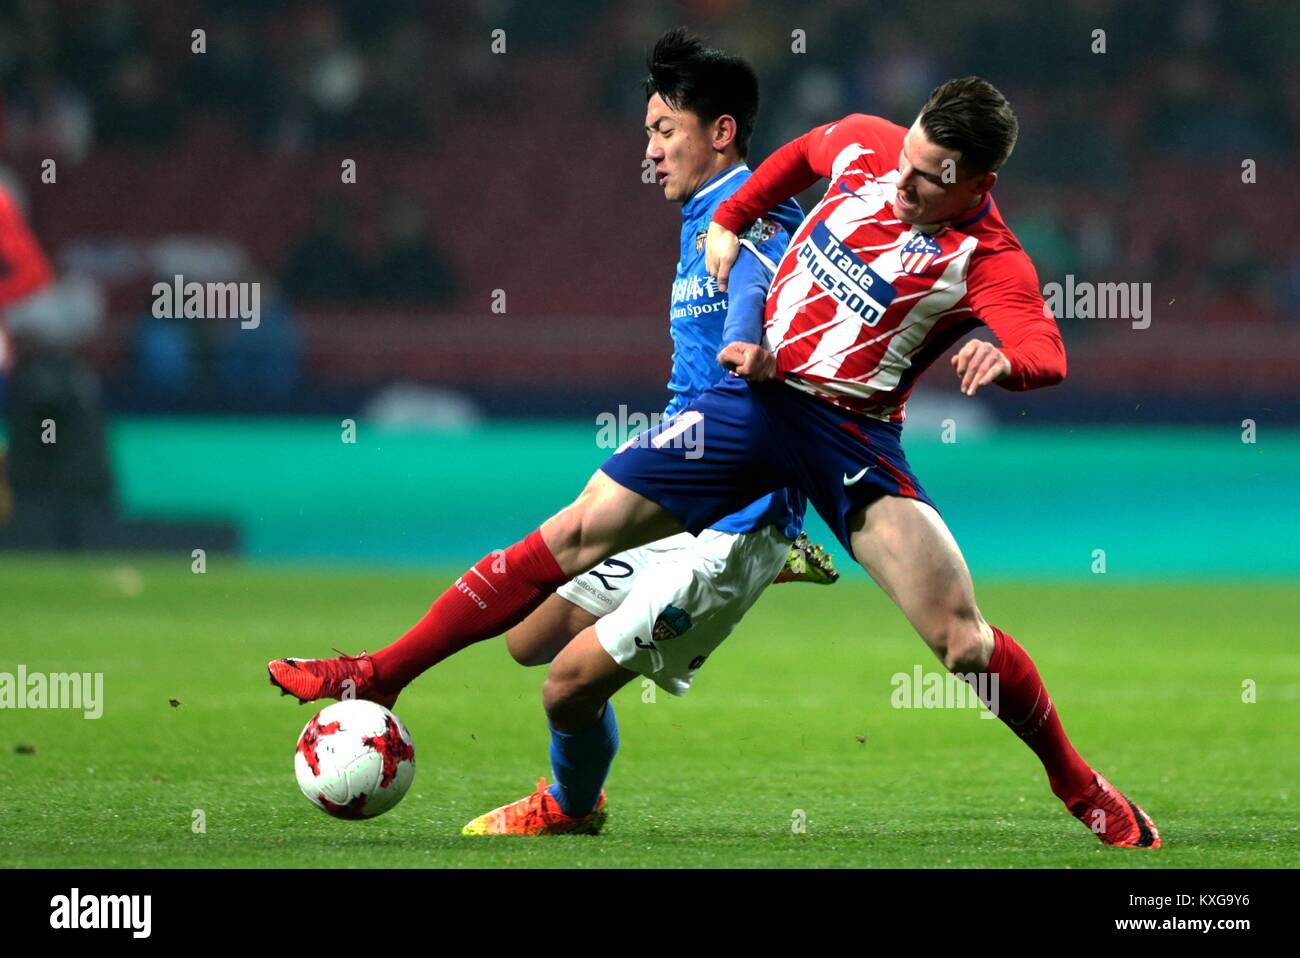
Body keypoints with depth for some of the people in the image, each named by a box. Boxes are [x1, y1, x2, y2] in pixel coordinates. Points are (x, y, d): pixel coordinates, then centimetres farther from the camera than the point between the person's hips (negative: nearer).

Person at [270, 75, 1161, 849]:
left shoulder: (989, 260, -15)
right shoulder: (867, 147, -1)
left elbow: (1047, 351, -32)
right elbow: (806, 152, 23)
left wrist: (1001, 357, -53)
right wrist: (731, 221, 21)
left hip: (853, 436, -4)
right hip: (755, 394, 4)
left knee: (964, 641, -15)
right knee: (572, 539, -3)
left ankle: (1081, 787, 10)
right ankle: (380, 677, 3)